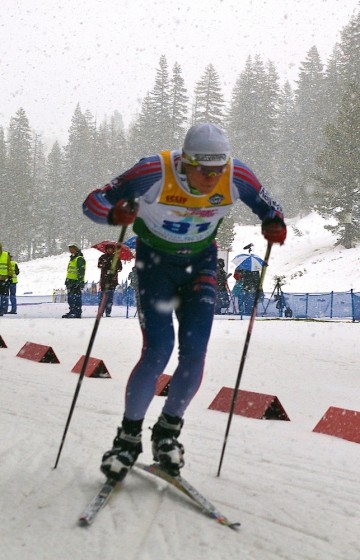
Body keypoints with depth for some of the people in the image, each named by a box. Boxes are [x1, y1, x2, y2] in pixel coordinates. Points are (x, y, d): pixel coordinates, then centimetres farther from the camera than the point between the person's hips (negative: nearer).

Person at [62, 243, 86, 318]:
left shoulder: (80, 259, -9)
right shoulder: (72, 259, 22)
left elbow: (81, 271, -16)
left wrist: (80, 281, -23)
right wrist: (67, 280, 26)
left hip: (76, 282, -10)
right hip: (71, 281, 10)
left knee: (76, 297, -12)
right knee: (70, 298, 12)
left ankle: (77, 313, -12)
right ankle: (72, 311, 18)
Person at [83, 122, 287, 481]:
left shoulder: (236, 176, -20)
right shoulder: (155, 172, -28)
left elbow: (264, 205, 2)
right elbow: (93, 201, -22)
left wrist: (273, 223, -21)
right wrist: (115, 214, -44)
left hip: (200, 263, 3)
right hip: (155, 260, -3)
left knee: (194, 353, -9)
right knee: (158, 350, -16)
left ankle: (168, 430, 15)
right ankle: (129, 437, 4)